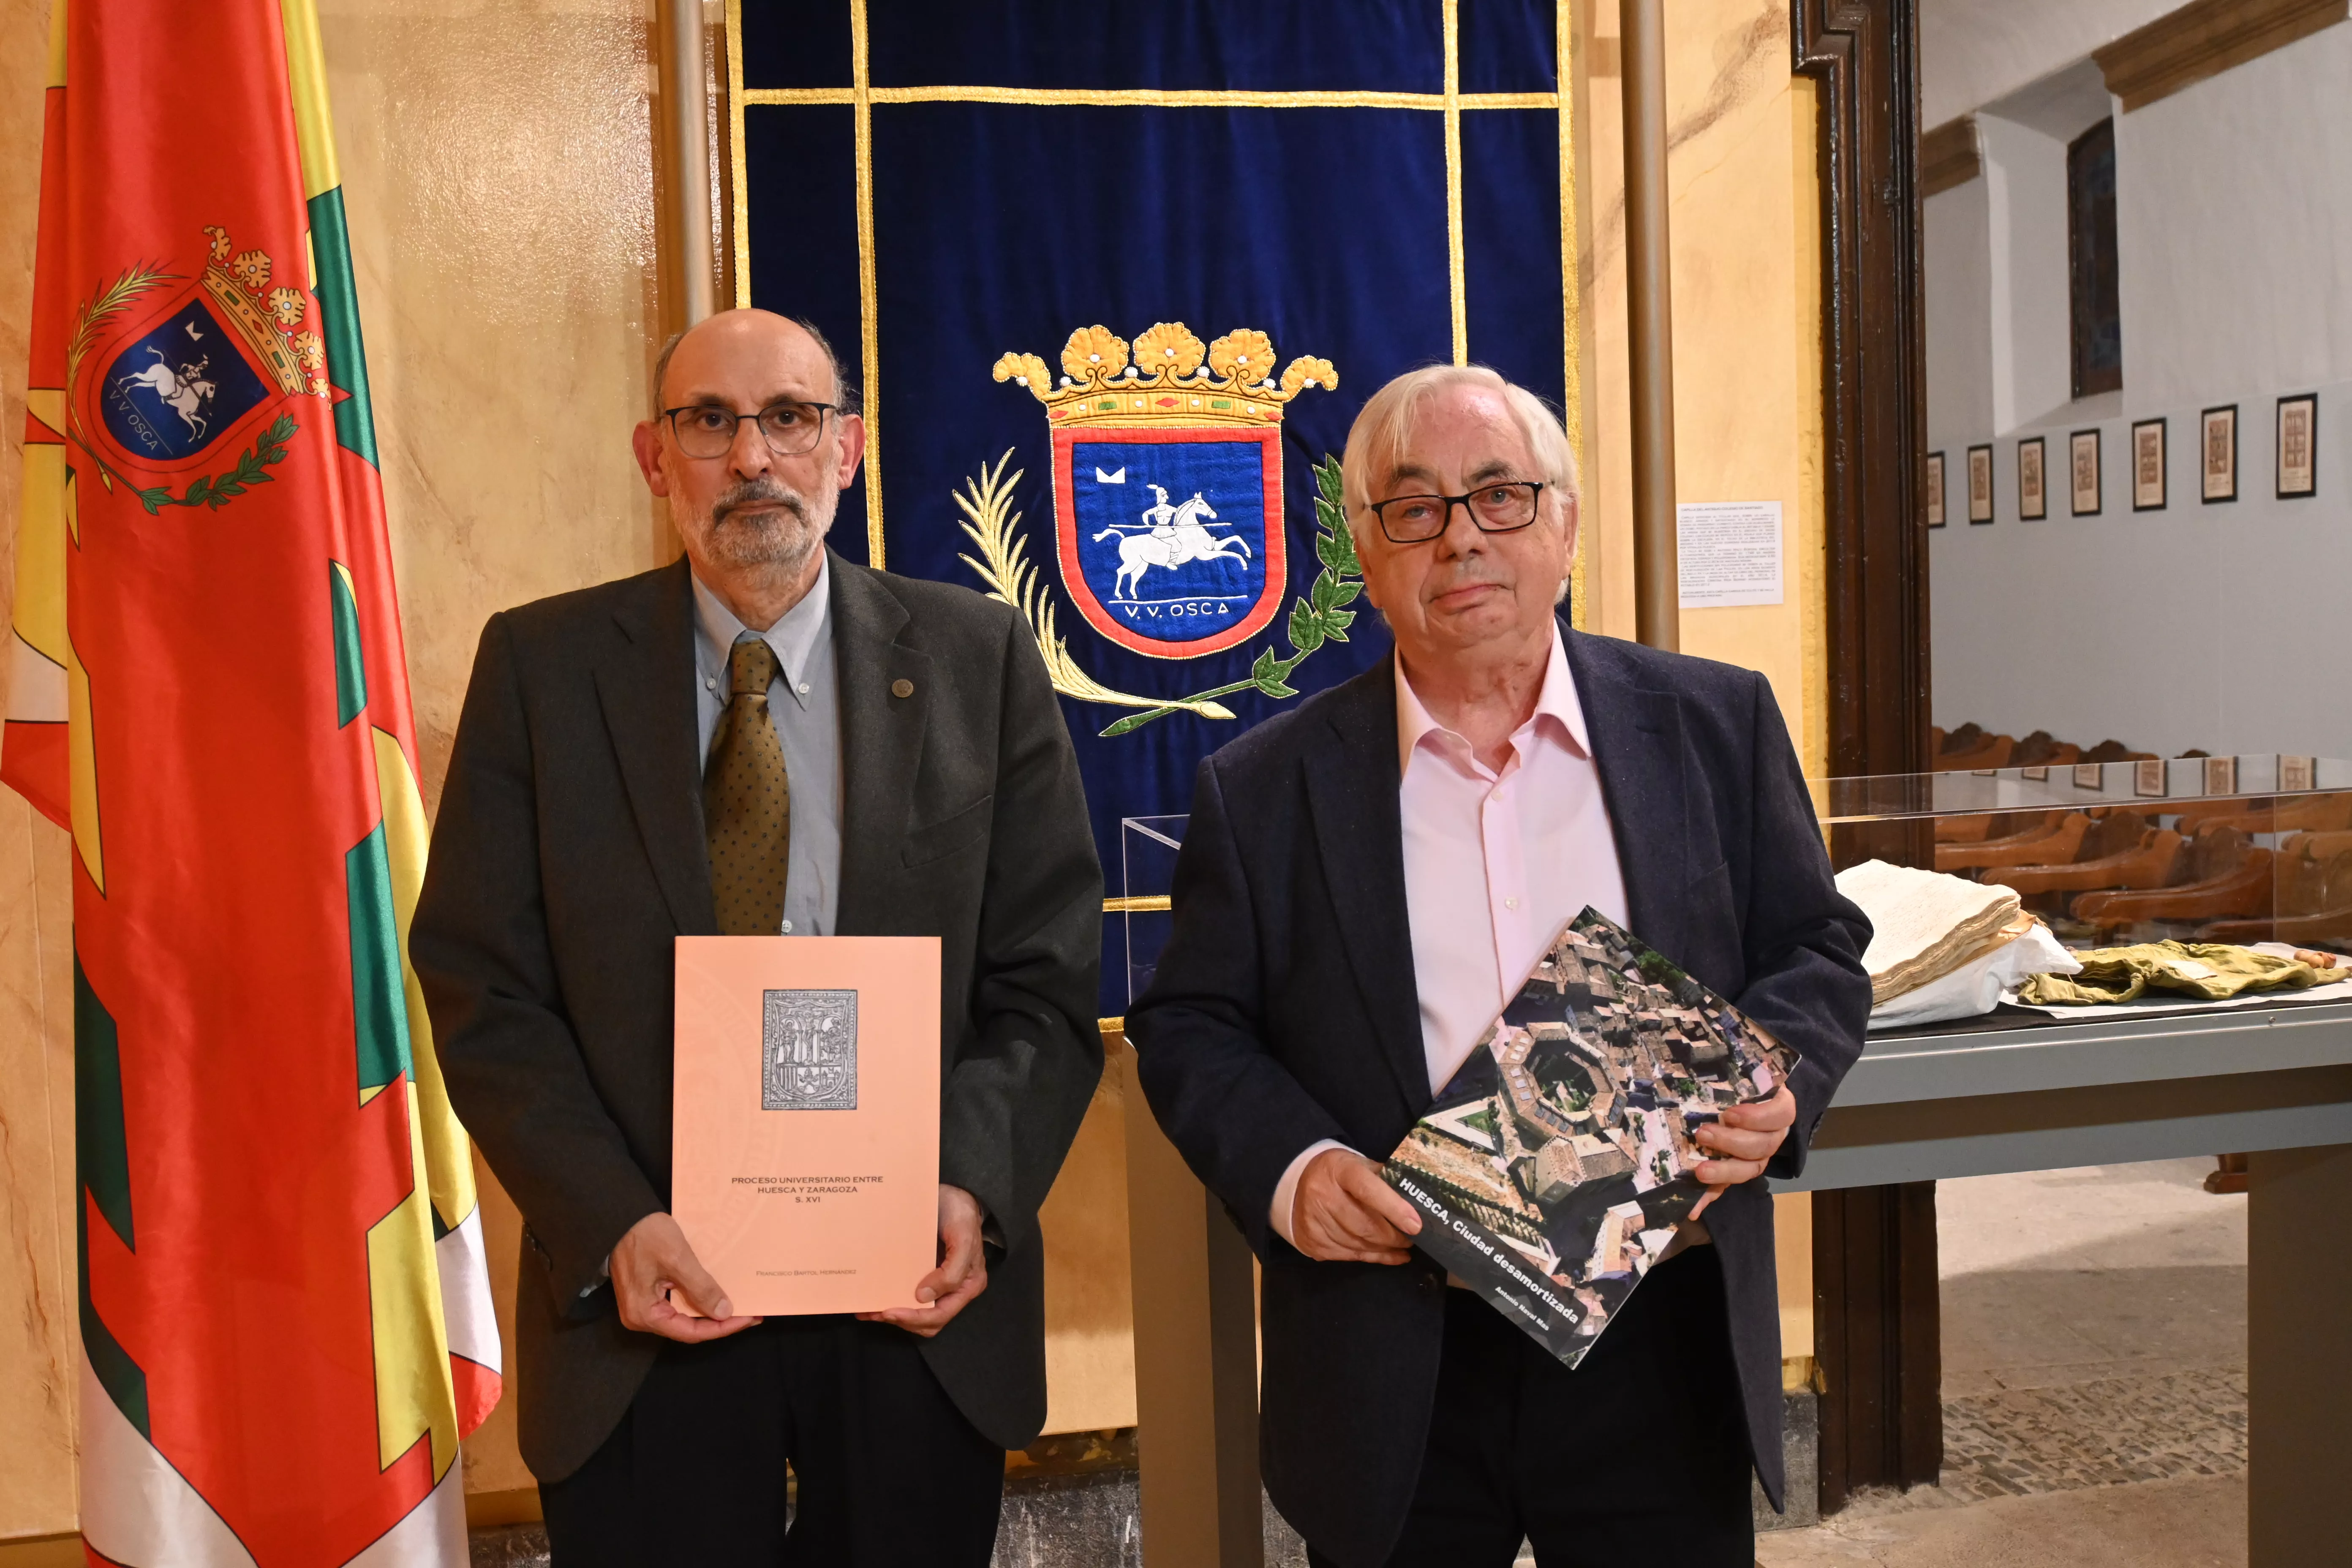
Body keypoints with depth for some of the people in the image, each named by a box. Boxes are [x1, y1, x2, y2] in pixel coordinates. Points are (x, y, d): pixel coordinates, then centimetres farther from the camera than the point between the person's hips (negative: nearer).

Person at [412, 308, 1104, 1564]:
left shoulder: (978, 659, 0)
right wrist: (612, 1227, -15)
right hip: (642, 1310, 0)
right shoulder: (540, 666, 0)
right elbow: (483, 990, -2)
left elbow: (1046, 979, 0)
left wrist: (971, 1188, -16)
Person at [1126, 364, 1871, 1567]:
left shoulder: (1715, 725, 3)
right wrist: (1286, 1170, -14)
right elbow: (1189, 1022, 3)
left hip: (1661, 1347, 1)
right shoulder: (1264, 787, 0)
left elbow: (1817, 950, 8)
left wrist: (1775, 1080, -12)